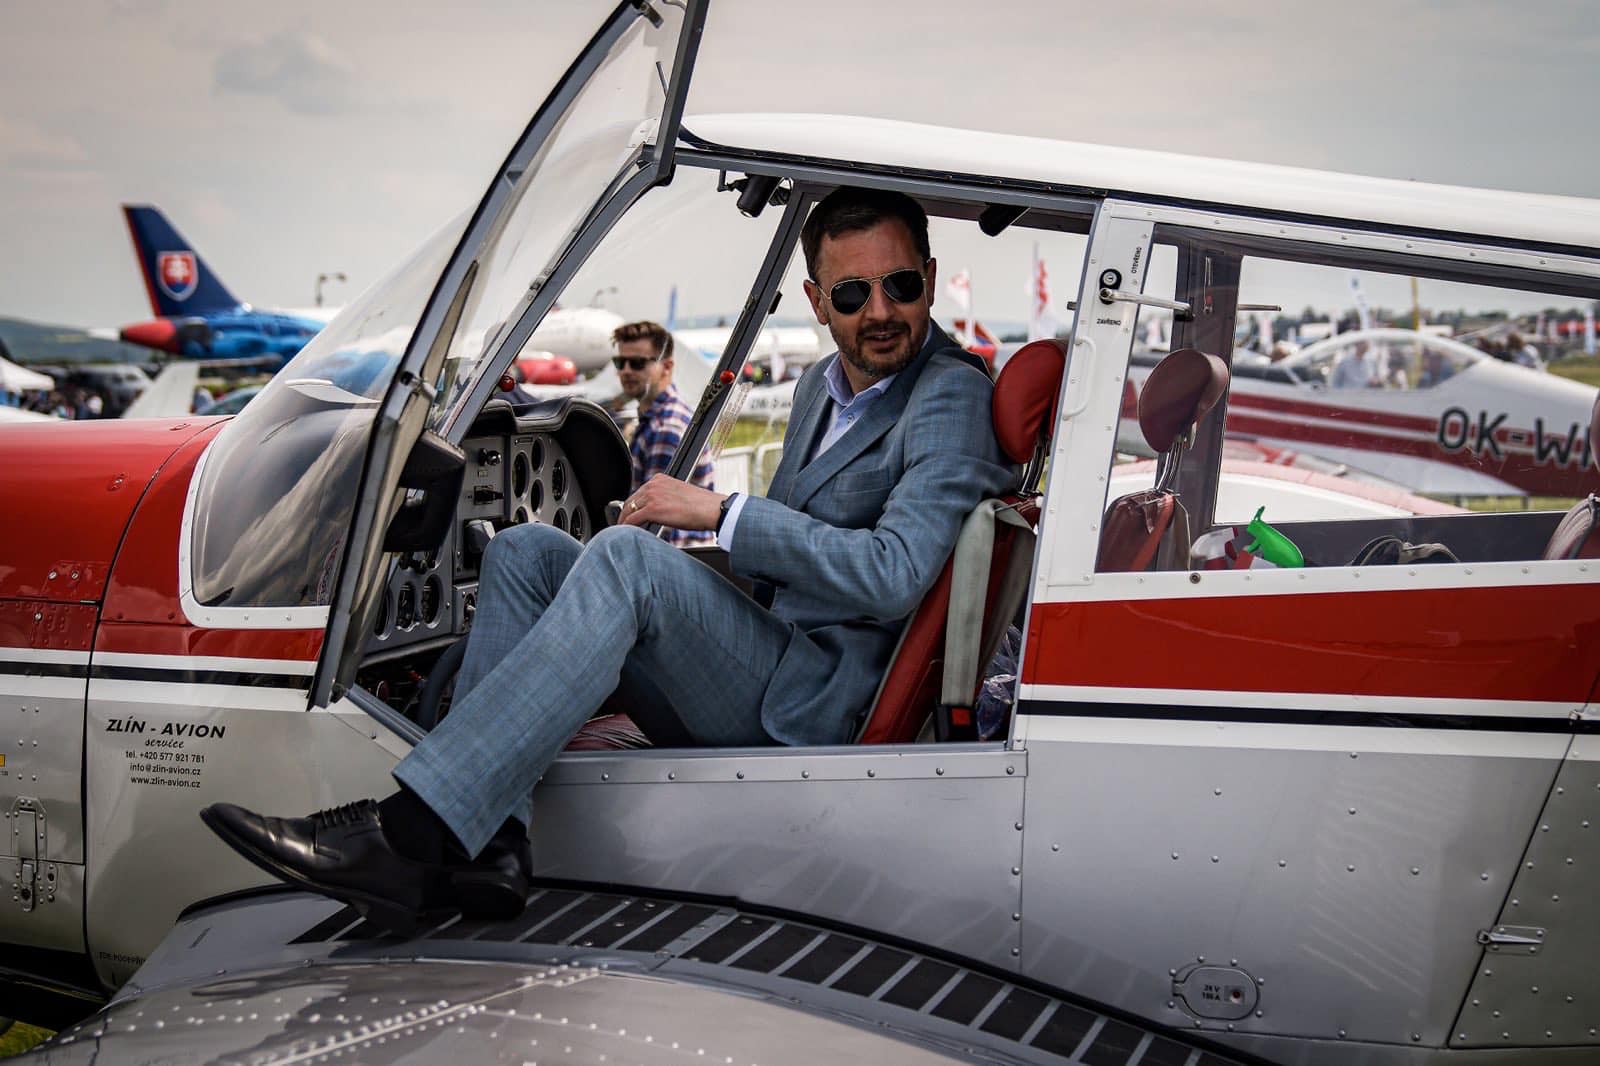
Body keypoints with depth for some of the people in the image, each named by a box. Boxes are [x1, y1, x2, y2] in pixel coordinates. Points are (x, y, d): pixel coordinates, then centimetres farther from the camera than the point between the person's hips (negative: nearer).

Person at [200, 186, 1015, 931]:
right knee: (525, 549, -3)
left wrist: (719, 513, -18)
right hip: (740, 679, 9)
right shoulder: (822, 384, 19)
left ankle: (408, 835, -34)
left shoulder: (951, 398, -7)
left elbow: (892, 576, -21)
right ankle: (489, 846, -19)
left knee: (627, 558, -29)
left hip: (812, 702, -8)